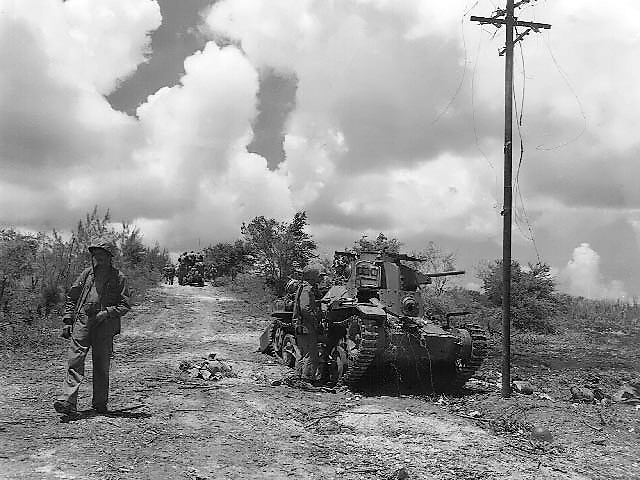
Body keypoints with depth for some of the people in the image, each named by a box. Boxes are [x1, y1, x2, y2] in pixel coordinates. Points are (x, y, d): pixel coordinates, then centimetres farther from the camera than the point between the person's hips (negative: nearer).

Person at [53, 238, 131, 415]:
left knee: (102, 365, 5)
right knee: (75, 360, -9)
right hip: (82, 321, 2)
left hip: (104, 326, -2)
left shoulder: (118, 278, 3)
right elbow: (71, 298, 16)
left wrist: (106, 313, -14)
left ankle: (100, 403, 18)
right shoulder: (86, 274, 12)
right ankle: (68, 401, -14)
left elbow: (125, 305, 1)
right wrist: (67, 321, 8)